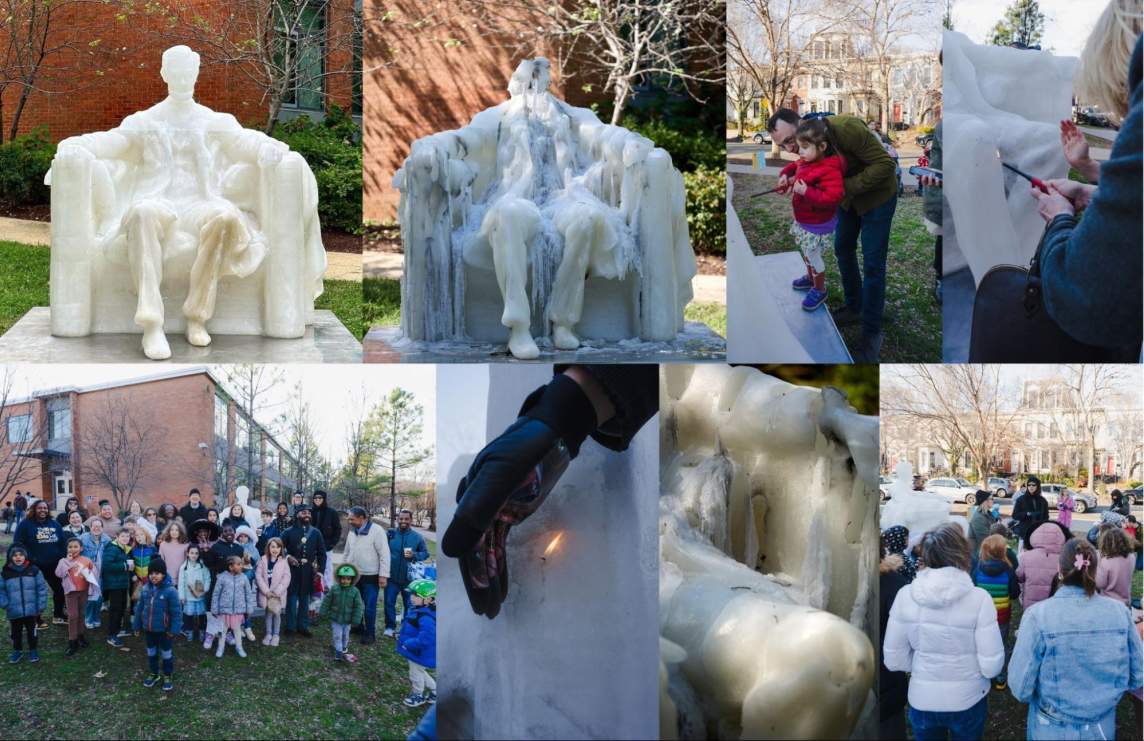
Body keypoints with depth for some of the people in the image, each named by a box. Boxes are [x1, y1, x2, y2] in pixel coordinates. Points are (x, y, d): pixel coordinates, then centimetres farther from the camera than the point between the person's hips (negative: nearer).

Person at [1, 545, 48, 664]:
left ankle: (33, 651, 29)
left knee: (32, 632, 12)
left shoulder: (34, 570, -5)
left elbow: (42, 588, -2)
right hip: (14, 612, 1)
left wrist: (41, 605, -7)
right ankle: (17, 651, 33)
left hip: (31, 610, -1)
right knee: (16, 633, 15)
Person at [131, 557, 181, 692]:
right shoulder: (145, 589, -4)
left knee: (166, 653, 11)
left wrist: (174, 629, -16)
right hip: (148, 628, 5)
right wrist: (137, 626, 8)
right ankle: (153, 673, 38)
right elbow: (139, 608, 6)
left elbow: (176, 612, -16)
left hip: (163, 629, -5)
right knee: (151, 652, 20)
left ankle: (168, 676, 28)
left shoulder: (170, 590, -20)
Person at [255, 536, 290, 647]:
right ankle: (268, 634, 21)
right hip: (266, 593, 1)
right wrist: (266, 591, -13)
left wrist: (277, 591, -14)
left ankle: (276, 635, 17)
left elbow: (286, 578, -8)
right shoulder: (263, 560, -2)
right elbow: (258, 575, -6)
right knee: (268, 613, 10)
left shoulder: (283, 561, -5)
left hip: (278, 594, -1)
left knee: (276, 613, 5)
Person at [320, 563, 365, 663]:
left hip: (347, 620, 1)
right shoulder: (334, 589, -11)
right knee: (337, 636, 2)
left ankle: (344, 648, 39)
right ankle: (338, 652, 8)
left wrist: (356, 619, -9)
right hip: (335, 618, -1)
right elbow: (326, 601, -2)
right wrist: (322, 613, 0)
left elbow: (358, 606, -8)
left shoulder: (355, 592, -12)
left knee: (345, 636, 18)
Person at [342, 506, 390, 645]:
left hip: (371, 577, -6)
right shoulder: (352, 532, 6)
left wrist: (383, 575, -18)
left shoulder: (377, 531, -15)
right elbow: (347, 553, 18)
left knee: (370, 606, -2)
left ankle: (370, 633, 11)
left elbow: (384, 554, -16)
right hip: (354, 575, 6)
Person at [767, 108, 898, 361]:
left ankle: (871, 334, 7)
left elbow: (885, 164, -34)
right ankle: (854, 307, 40)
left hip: (877, 195, -7)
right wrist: (790, 178, -23)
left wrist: (847, 186, -36)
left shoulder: (847, 129, -37)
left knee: (872, 265, -5)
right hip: (847, 196, 7)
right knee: (843, 249, 18)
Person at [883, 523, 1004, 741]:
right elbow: (992, 665, -18)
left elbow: (894, 660, -6)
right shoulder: (978, 598, -20)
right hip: (967, 702, -1)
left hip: (922, 701, 1)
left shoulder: (905, 595, -13)